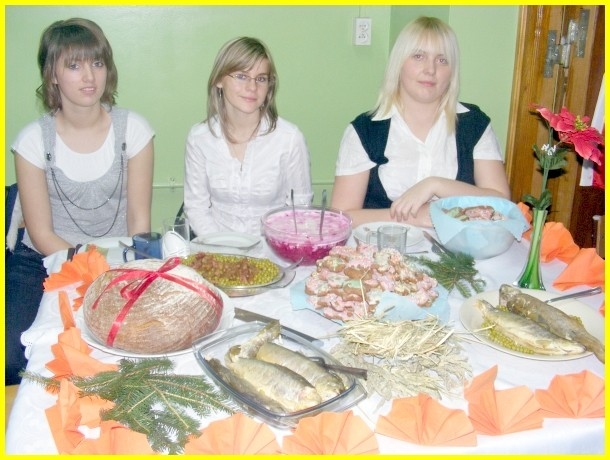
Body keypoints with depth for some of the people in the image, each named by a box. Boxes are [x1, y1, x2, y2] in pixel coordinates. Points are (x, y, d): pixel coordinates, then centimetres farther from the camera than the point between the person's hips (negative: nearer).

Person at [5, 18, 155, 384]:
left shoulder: (133, 129, -3)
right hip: (45, 260, 0)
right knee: (14, 356, -22)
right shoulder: (34, 139, -5)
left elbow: (139, 221, -1)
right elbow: (42, 233, -5)